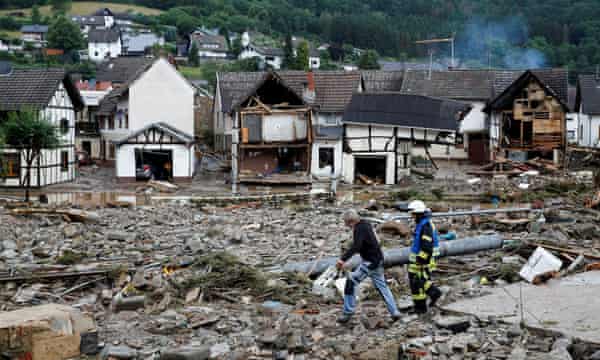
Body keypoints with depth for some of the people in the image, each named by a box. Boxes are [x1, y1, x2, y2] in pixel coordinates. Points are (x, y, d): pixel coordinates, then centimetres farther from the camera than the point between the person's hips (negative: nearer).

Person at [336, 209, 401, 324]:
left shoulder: (359, 229, -20)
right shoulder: (365, 224, 9)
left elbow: (355, 246, -36)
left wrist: (343, 259, -45)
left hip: (370, 262, -10)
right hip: (377, 260, 10)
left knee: (351, 281, -8)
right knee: (381, 285, 18)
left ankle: (348, 313, -5)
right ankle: (394, 312, 21)